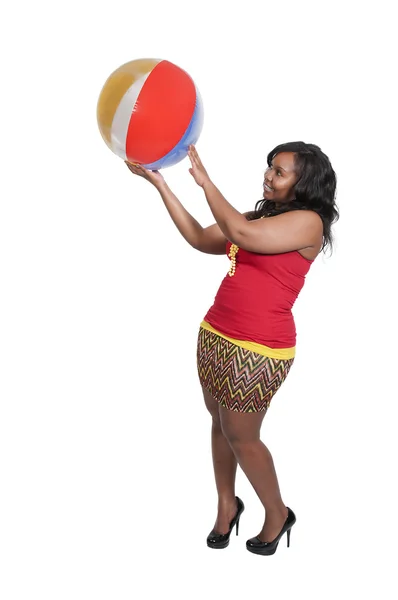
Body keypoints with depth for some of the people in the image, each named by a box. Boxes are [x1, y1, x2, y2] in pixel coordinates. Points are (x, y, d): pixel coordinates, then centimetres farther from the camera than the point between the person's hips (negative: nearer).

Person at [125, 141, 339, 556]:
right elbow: (201, 239, 9)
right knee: (220, 423, 16)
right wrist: (159, 182, 4)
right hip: (215, 335, 8)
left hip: (257, 350, -8)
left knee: (241, 436, 5)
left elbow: (241, 234, -26)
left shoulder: (307, 222, -13)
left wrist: (204, 180, -17)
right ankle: (226, 504, 36)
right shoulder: (261, 216, 13)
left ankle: (277, 514, 28)